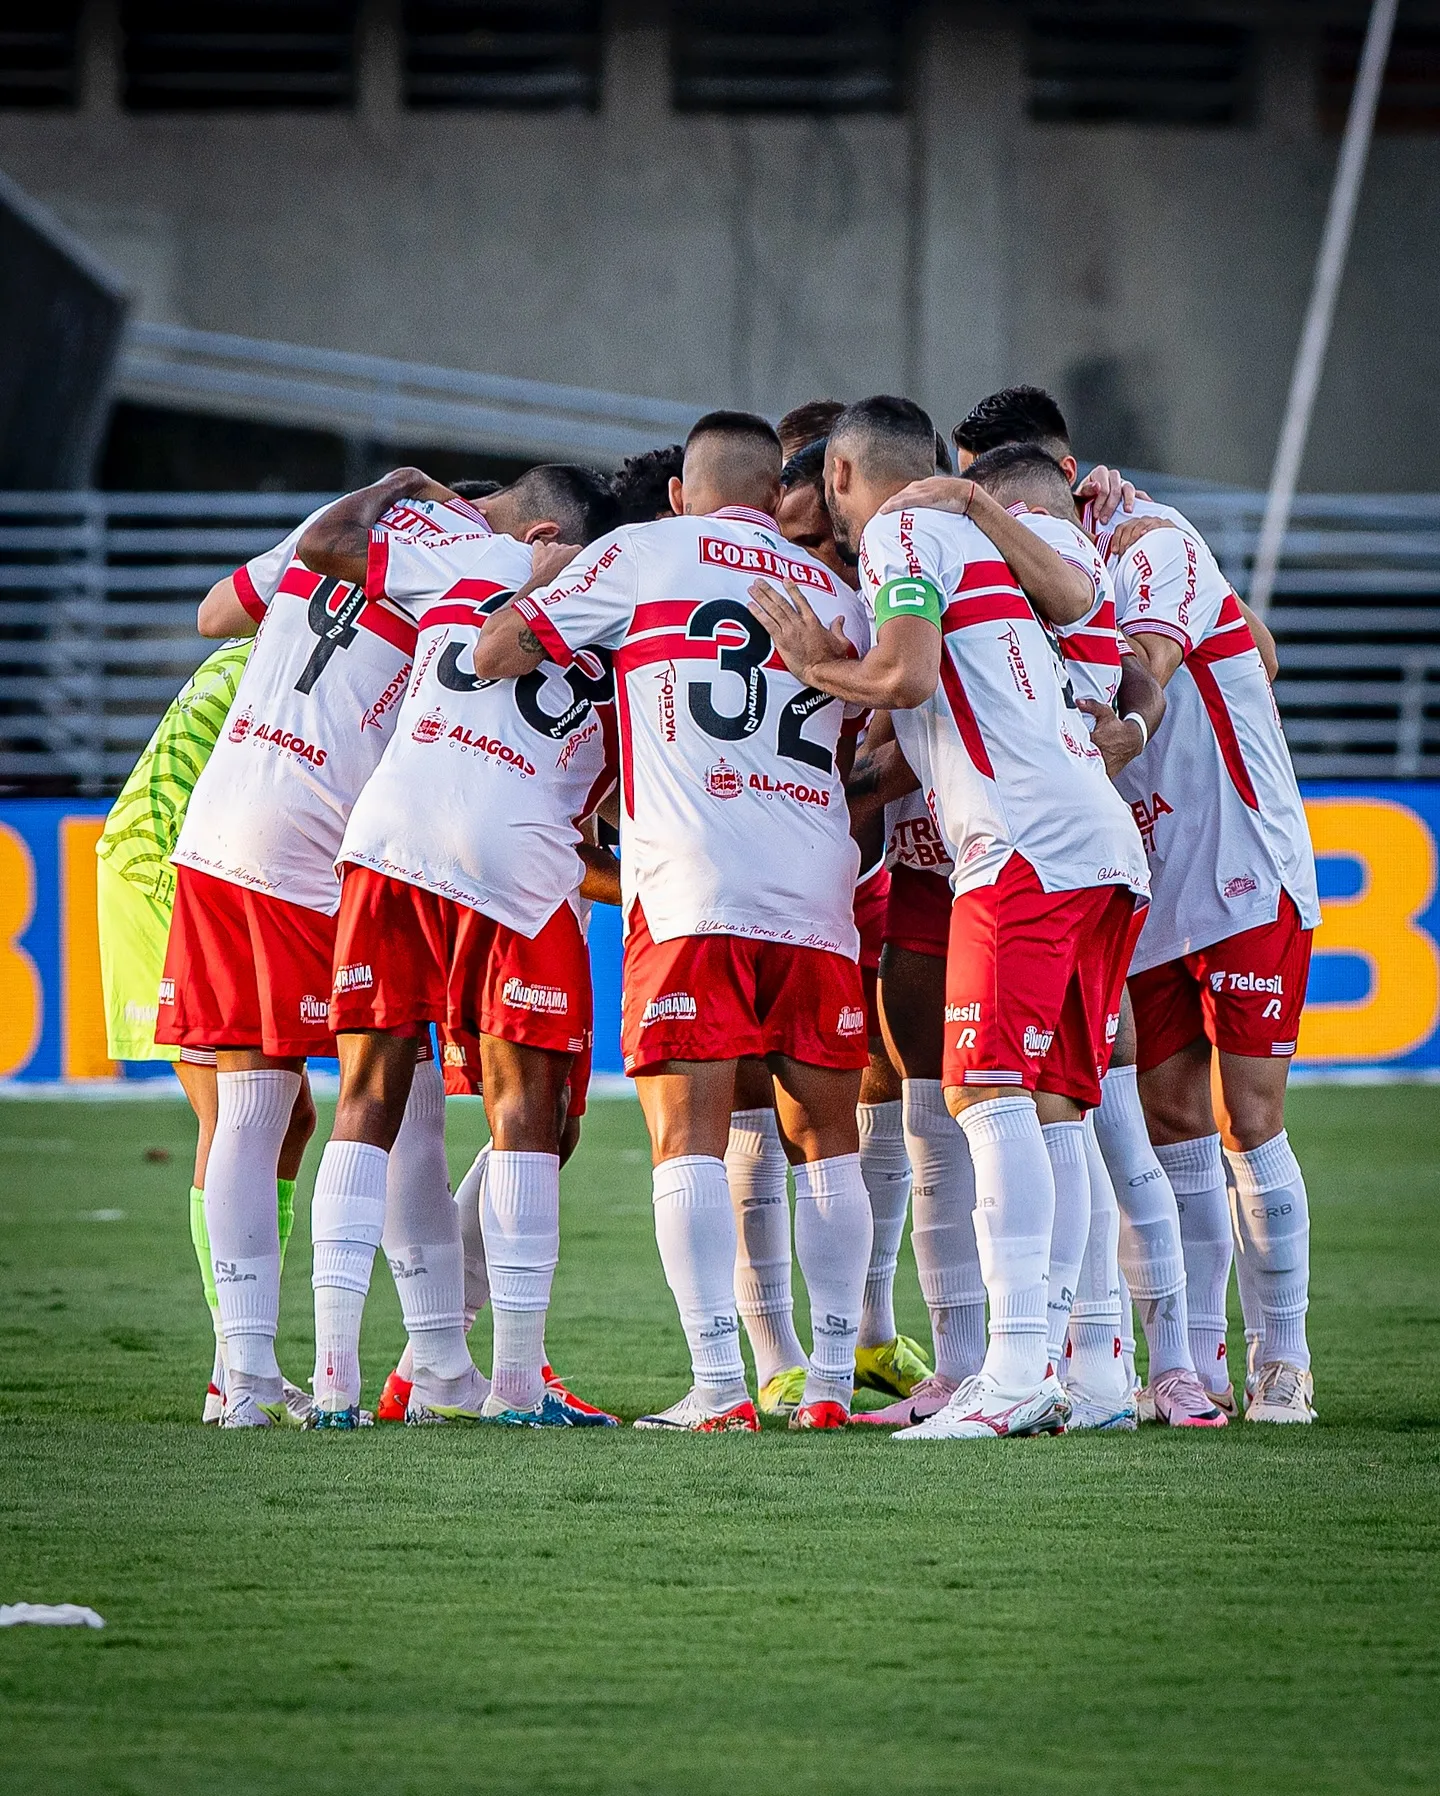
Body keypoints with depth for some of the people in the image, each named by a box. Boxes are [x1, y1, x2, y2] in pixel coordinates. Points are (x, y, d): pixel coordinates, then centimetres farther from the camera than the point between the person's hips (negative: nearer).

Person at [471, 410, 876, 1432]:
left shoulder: (642, 554, 7)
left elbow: (497, 656, 7)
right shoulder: (835, 594, 21)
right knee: (825, 1135, 12)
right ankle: (832, 1380, 11)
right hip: (815, 887, 4)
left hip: (692, 886, -4)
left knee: (690, 1134, -5)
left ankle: (719, 1386, -15)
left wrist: (538, 581, 25)